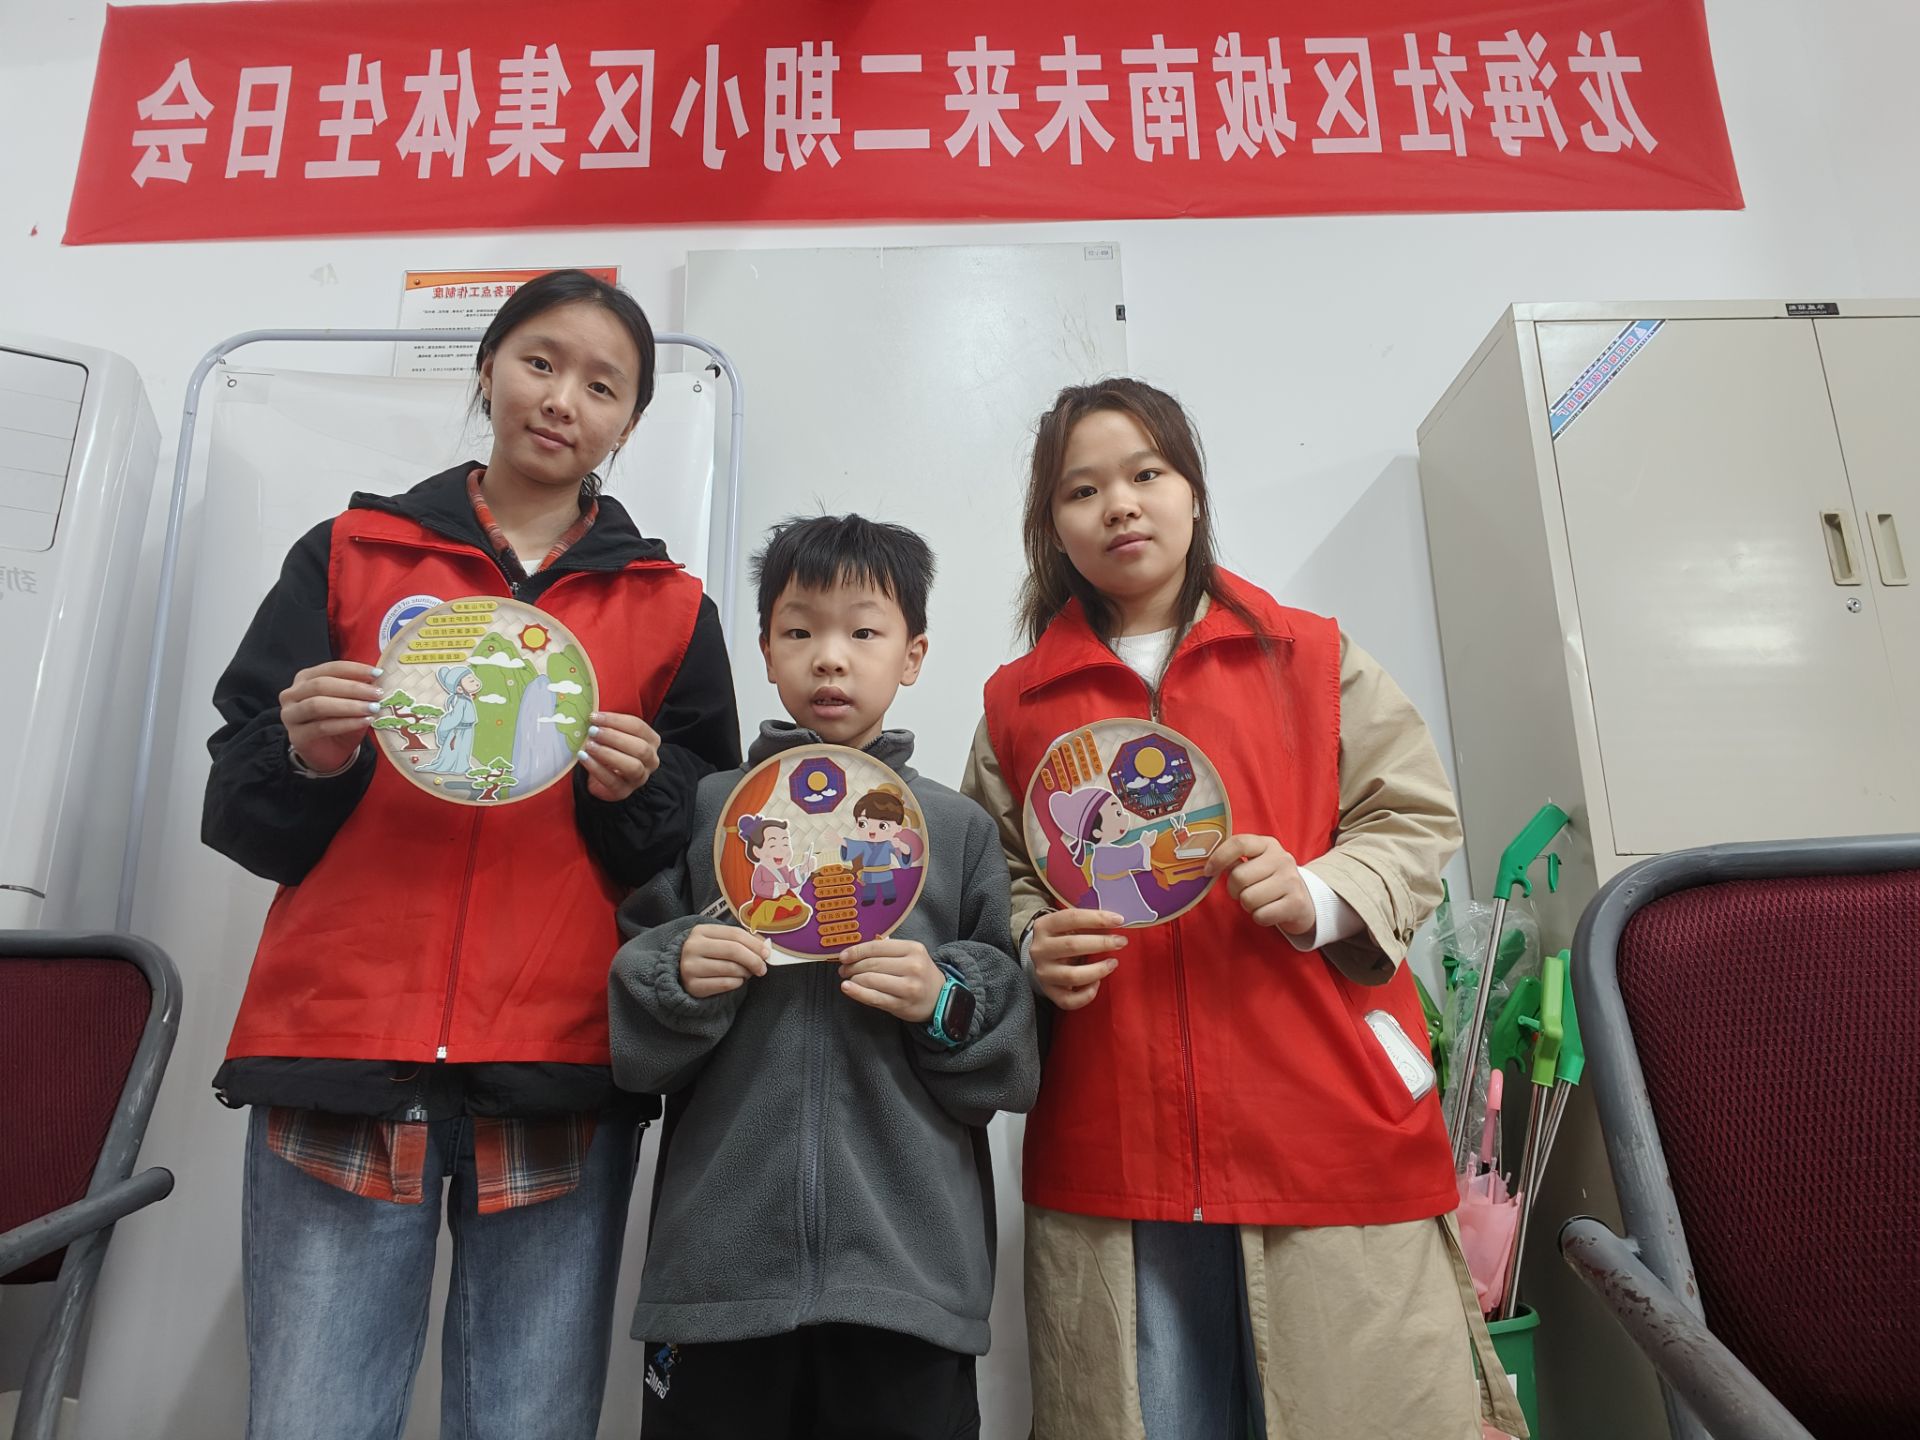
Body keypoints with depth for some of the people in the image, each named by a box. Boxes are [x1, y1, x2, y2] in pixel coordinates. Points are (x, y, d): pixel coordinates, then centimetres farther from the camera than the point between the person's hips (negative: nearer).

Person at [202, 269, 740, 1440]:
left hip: (559, 1079, 0)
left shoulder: (671, 610, 10)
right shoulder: (347, 554, 12)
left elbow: (714, 853, 12)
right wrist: (308, 757, -10)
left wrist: (639, 791, -8)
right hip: (339, 1053, 1)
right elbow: (237, 812, 11)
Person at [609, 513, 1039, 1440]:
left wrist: (947, 1003, -14)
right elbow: (632, 1041, 8)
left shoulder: (960, 829, 4)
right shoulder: (706, 810, 5)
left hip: (912, 1268, 0)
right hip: (717, 1267, 1)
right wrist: (677, 980, -12)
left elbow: (1017, 1057, 5)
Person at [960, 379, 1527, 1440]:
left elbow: (1416, 818, 8)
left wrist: (1321, 895, -10)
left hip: (1329, 1135, 0)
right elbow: (996, 880, 16)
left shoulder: (1311, 657, 9)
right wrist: (1034, 945, -5)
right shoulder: (1017, 704, 11)